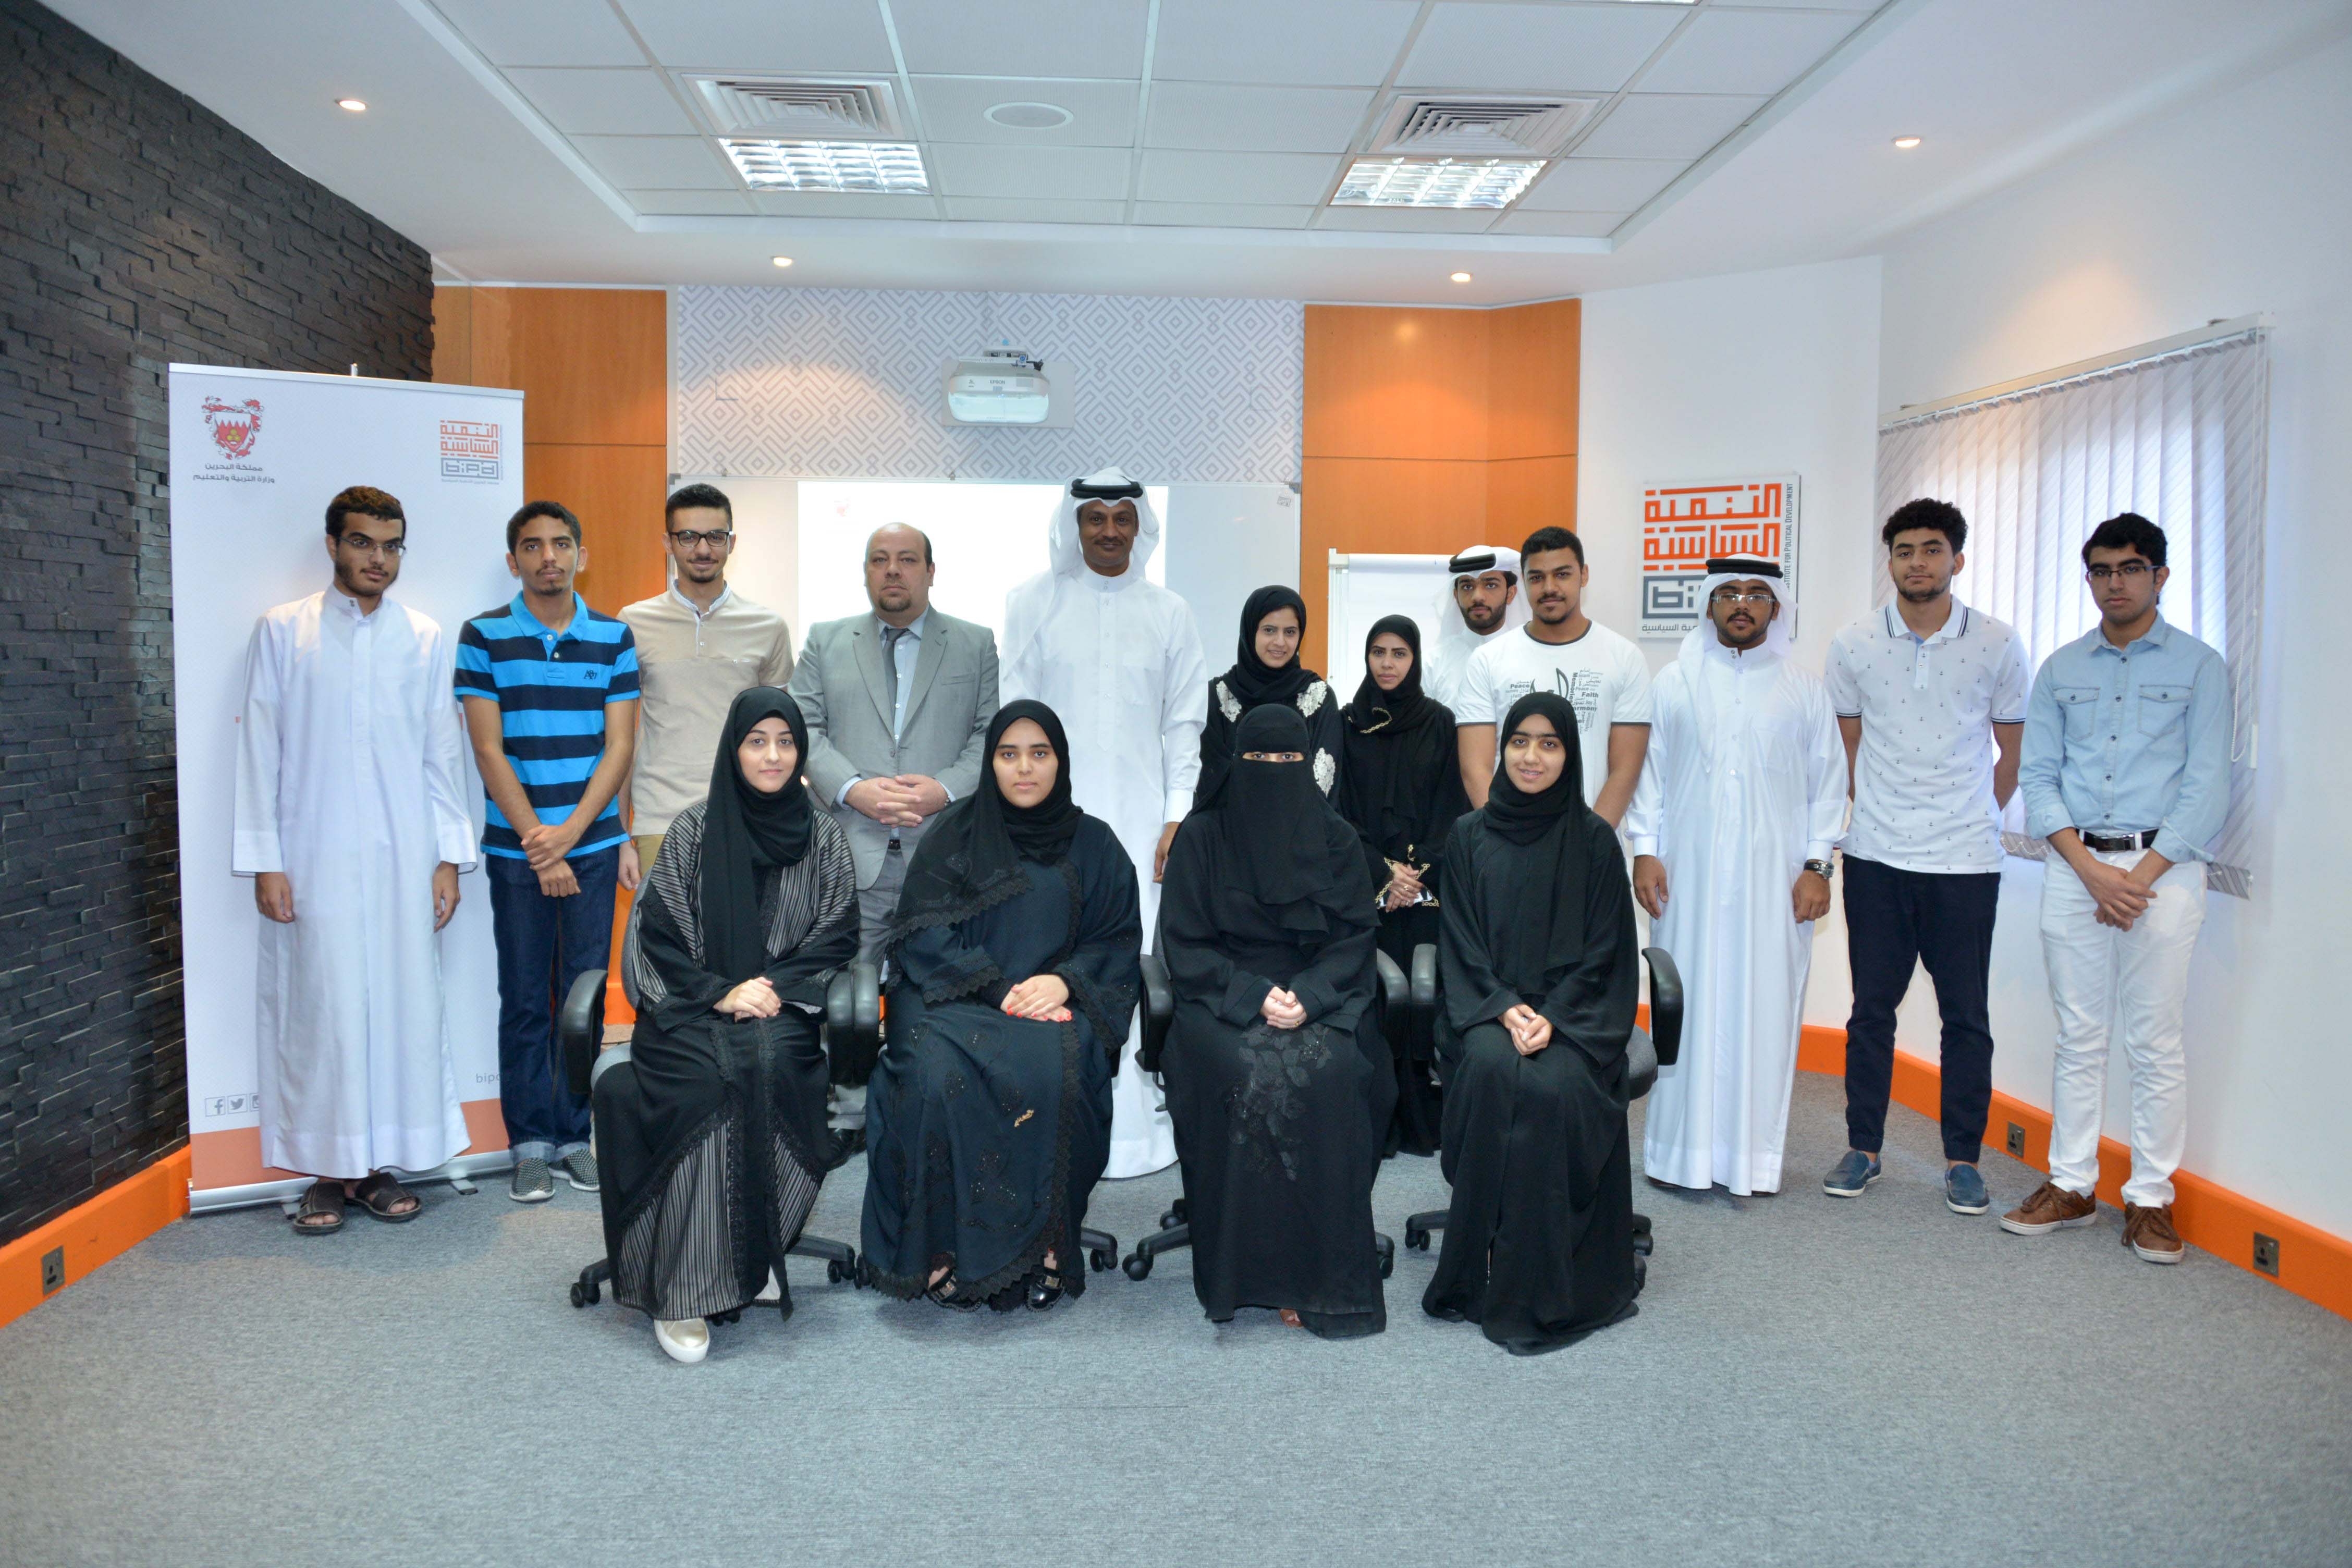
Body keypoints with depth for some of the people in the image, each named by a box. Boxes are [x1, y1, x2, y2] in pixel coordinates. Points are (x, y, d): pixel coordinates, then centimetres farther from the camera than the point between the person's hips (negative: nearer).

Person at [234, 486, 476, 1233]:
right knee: (319, 1008, 0)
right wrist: (263, 860, -3)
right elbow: (260, 750, 3)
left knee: (404, 1003, 2)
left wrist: (450, 857, 4)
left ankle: (384, 1163, 13)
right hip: (314, 858, -2)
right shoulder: (282, 631, 5)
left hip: (404, 859, 2)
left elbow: (442, 753, 10)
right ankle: (327, 1171, 11)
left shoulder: (425, 639, 10)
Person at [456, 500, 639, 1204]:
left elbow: (619, 745, 1)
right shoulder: (483, 636, 0)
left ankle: (574, 1134, 17)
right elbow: (489, 750, -4)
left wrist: (570, 831, -9)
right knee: (525, 999, 4)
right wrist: (538, 843, -9)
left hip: (593, 843, 1)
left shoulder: (613, 636, 5)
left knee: (585, 993, 6)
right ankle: (530, 1142, 15)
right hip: (516, 850, -1)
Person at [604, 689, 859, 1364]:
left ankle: (751, 1253, -21)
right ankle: (680, 1289, -29)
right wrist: (720, 993, -12)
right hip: (691, 1008, 0)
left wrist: (776, 990, -10)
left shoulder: (823, 837, 10)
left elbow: (836, 936, 6)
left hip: (784, 1009, 1)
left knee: (767, 1066, -34)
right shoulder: (694, 829, 7)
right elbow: (658, 935, 3)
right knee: (712, 1078, -32)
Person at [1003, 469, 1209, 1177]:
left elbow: (1184, 723, 10)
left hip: (1140, 818, 1)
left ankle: (1139, 1124, 5)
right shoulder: (1034, 602, 6)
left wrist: (1178, 818, 1)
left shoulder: (1169, 614, 10)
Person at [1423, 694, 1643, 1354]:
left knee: (1555, 1086, -31)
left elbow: (1603, 950, 1)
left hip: (1572, 1011, -1)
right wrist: (1504, 1008, -13)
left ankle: (1539, 1285, -19)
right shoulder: (1470, 836, 8)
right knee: (1490, 1070, -32)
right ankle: (1479, 1270, -21)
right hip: (1486, 1007, 1)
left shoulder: (1593, 840, 4)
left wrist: (1553, 1015, -15)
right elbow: (1461, 942, 4)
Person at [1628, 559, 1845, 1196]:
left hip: (1774, 877, 0)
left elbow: (1828, 783, 8)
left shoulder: (1805, 690, 9)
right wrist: (1645, 850, -2)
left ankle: (1753, 1153, 11)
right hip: (1688, 873, 0)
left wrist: (1818, 866, 0)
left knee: (1765, 1005, 1)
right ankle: (1681, 1148, 10)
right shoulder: (1675, 682, 9)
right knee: (1687, 1002, 1)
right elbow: (1648, 769, 7)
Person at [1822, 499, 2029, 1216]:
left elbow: (2015, 752, 10)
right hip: (1876, 859, 1)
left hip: (1966, 861, -1)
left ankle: (1963, 1160, 18)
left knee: (1966, 1015, 5)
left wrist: (1972, 817, 12)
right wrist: (1877, 812, 12)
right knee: (1871, 1009, 7)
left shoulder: (1997, 645, -1)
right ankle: (1863, 1148, 19)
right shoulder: (1853, 645, 1)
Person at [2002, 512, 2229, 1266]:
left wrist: (2140, 877, -12)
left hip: (2162, 866, -2)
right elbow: (2037, 778, 7)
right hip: (2075, 865, 3)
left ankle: (2151, 1200, 9)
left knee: (2155, 1041, -1)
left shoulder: (2199, 667, 3)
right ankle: (2071, 1186, 15)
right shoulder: (2061, 669, 11)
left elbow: (2206, 786, -3)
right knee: (2079, 1035, 7)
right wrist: (2091, 869, -7)